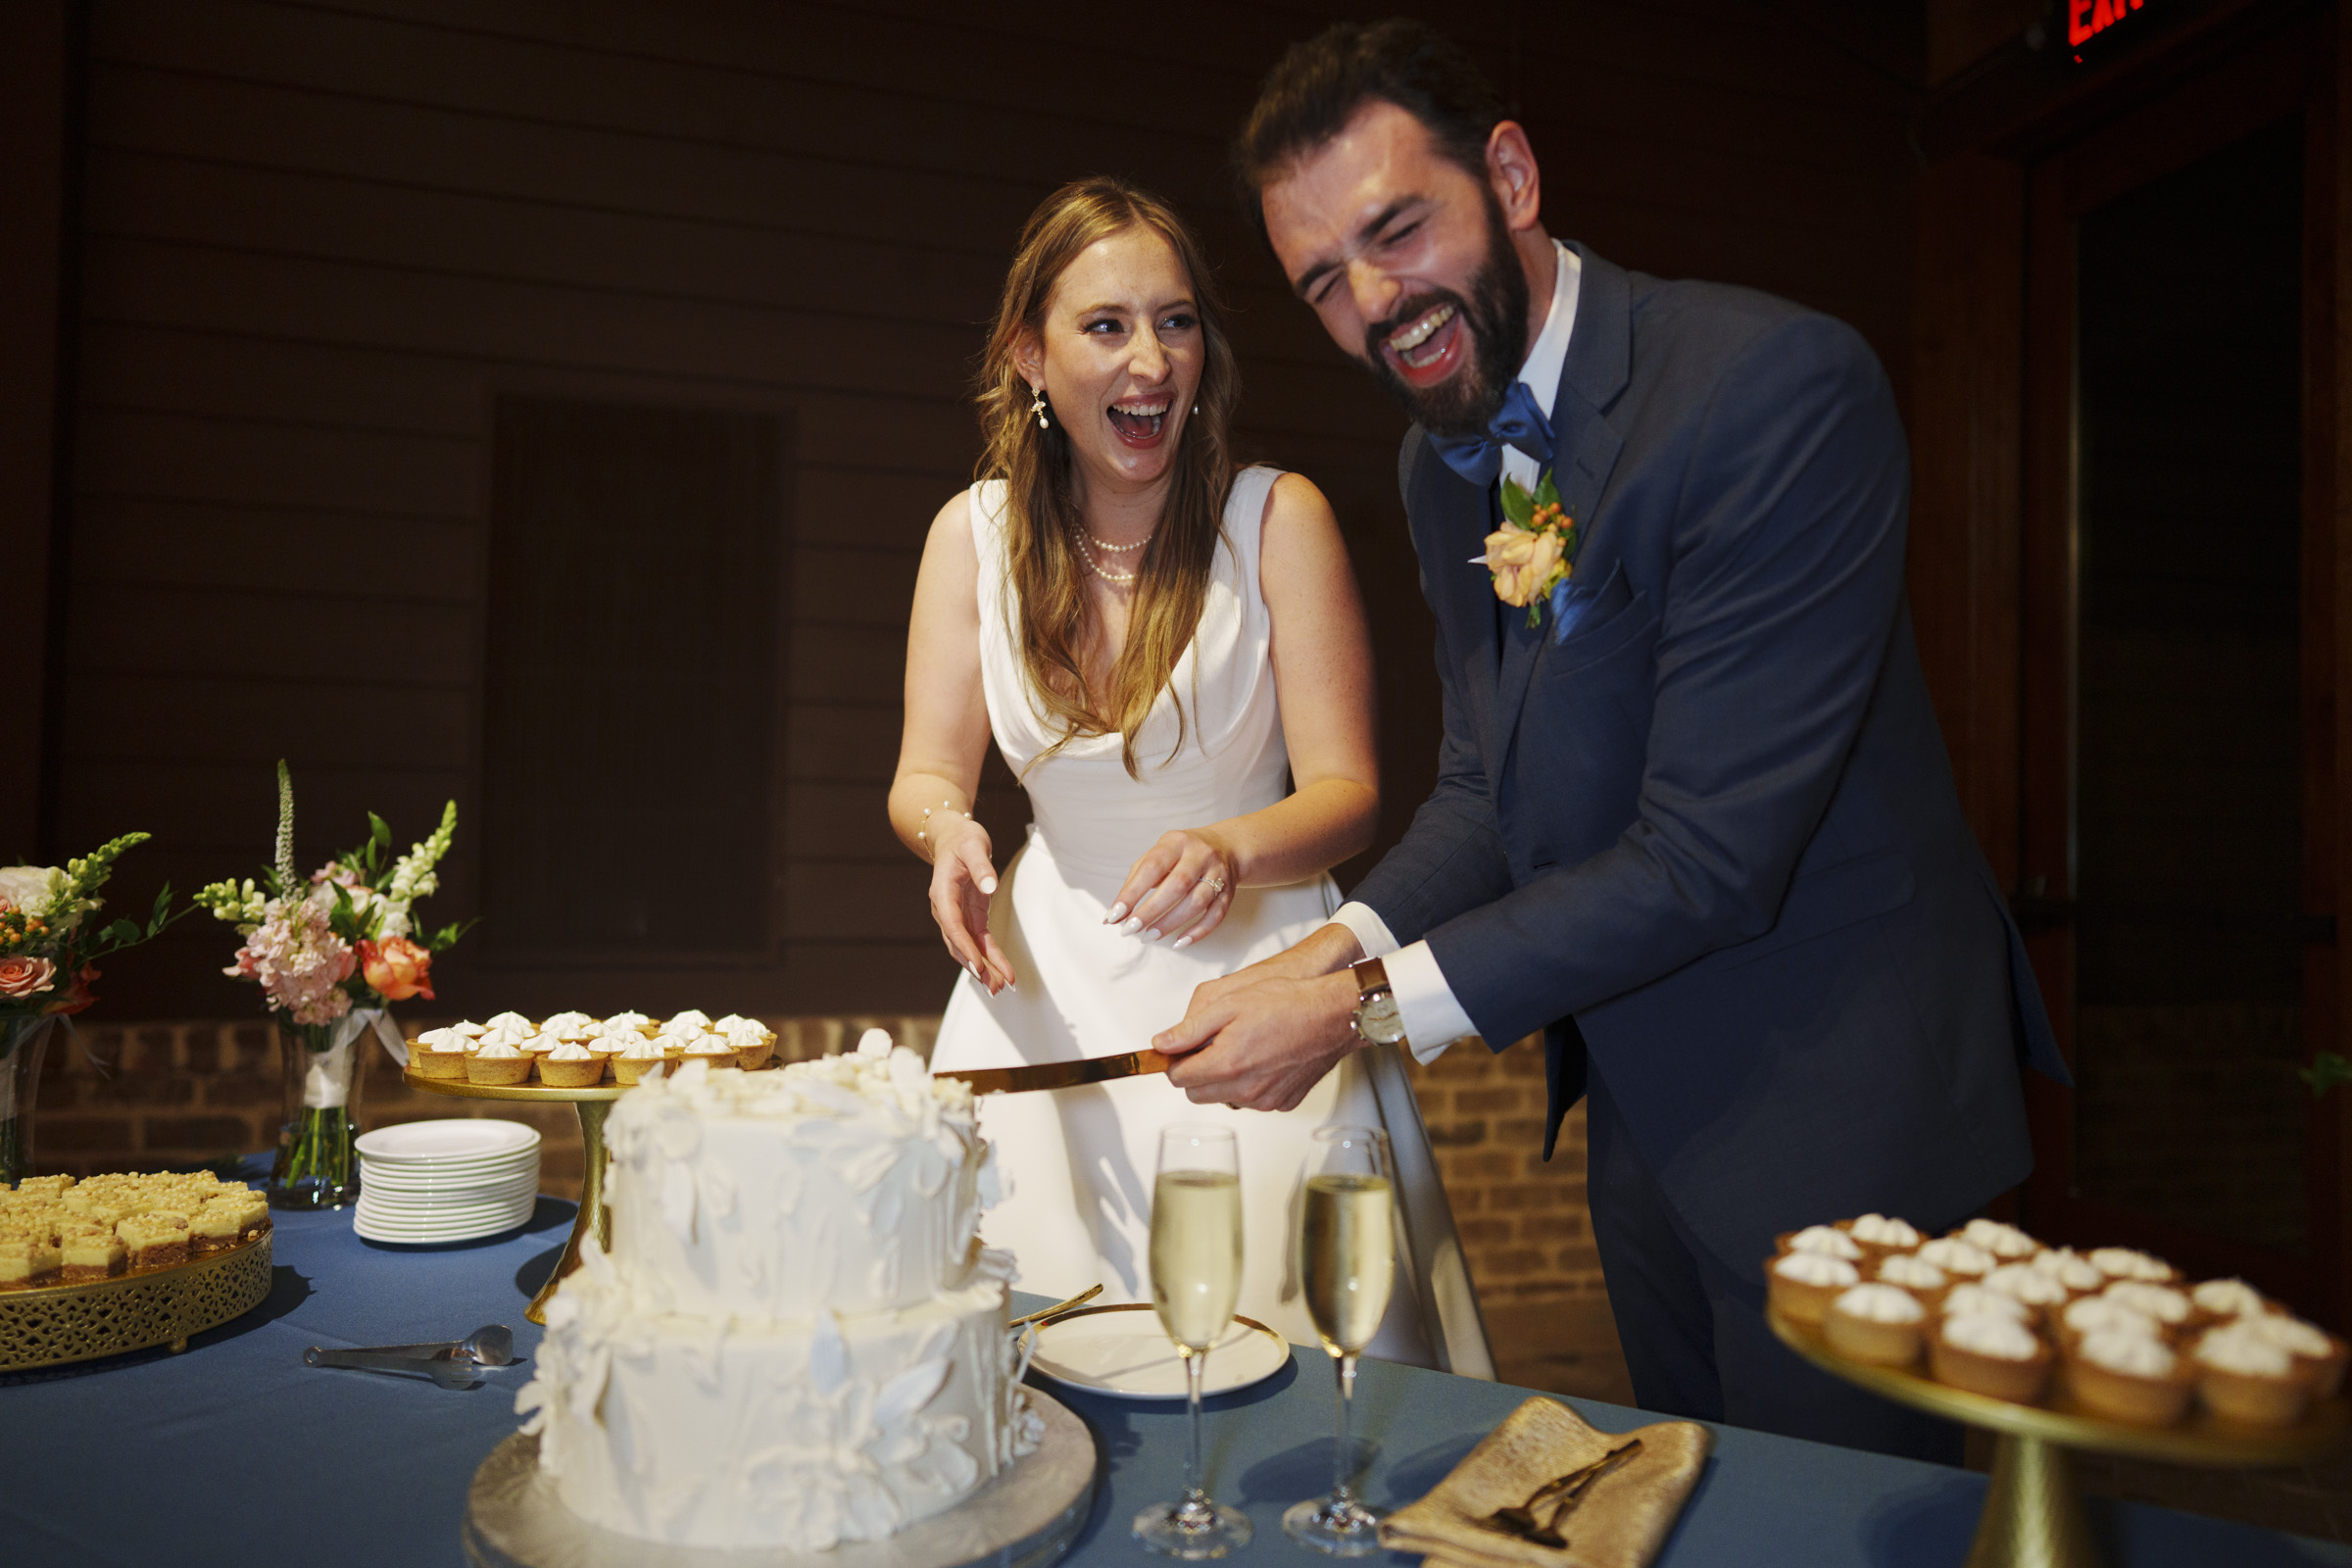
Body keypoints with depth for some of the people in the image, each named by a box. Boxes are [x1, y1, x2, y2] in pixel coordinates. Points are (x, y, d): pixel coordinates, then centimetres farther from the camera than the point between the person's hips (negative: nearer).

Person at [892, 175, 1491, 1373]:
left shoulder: (1277, 518, -11)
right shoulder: (975, 532, -1)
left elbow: (1345, 792, -10)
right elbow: (927, 772, 5)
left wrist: (1233, 849, -31)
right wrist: (946, 825, -19)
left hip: (1250, 973, -2)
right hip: (1050, 982, 3)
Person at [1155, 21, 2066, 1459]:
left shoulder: (1778, 385, -24)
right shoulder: (1440, 460, 4)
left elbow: (1709, 853, -27)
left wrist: (1372, 1008, -23)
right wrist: (1338, 952, -11)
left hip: (1823, 1095, -7)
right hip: (1641, 1091, 8)